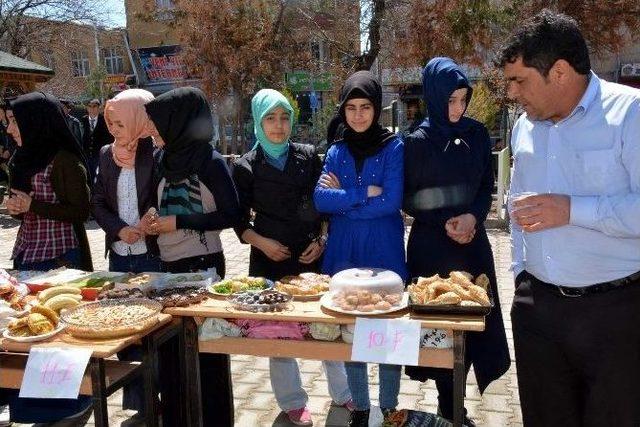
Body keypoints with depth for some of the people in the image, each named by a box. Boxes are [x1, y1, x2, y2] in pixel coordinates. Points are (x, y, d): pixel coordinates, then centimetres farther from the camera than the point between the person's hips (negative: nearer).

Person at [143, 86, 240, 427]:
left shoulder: (210, 162, -13)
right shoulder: (168, 158, 7)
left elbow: (231, 215, -14)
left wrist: (179, 223, -17)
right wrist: (154, 222, -1)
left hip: (202, 265, -7)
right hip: (169, 264, 7)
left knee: (205, 346, 3)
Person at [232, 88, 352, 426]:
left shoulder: (309, 157, 4)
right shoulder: (246, 167, 0)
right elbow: (239, 220, 3)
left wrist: (322, 240, -5)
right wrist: (262, 242, -12)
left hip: (312, 256, 1)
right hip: (271, 259, -1)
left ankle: (343, 392, 26)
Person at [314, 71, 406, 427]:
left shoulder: (394, 147, -4)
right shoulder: (336, 151, 7)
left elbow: (391, 202, -15)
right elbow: (321, 200, -7)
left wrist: (343, 198, -9)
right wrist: (365, 193, -14)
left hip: (385, 252, -3)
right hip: (343, 253, 4)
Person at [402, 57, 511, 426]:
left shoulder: (477, 134, 4)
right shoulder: (417, 141, -6)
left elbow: (487, 187, 7)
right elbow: (408, 199, -2)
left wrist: (472, 217, -11)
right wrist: (444, 222, -13)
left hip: (473, 241, 4)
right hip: (432, 245, -3)